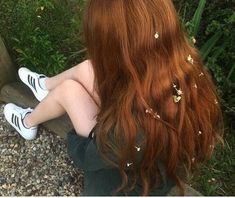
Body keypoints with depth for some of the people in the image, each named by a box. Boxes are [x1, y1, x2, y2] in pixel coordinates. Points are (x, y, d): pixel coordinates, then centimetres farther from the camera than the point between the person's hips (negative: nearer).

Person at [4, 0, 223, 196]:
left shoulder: (129, 133, -43)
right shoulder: (191, 70, -26)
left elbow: (85, 157, -20)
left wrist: (73, 136, 1)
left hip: (125, 181, -5)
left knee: (67, 88, -3)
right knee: (87, 68, 1)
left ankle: (28, 123, 30)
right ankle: (45, 87, 35)